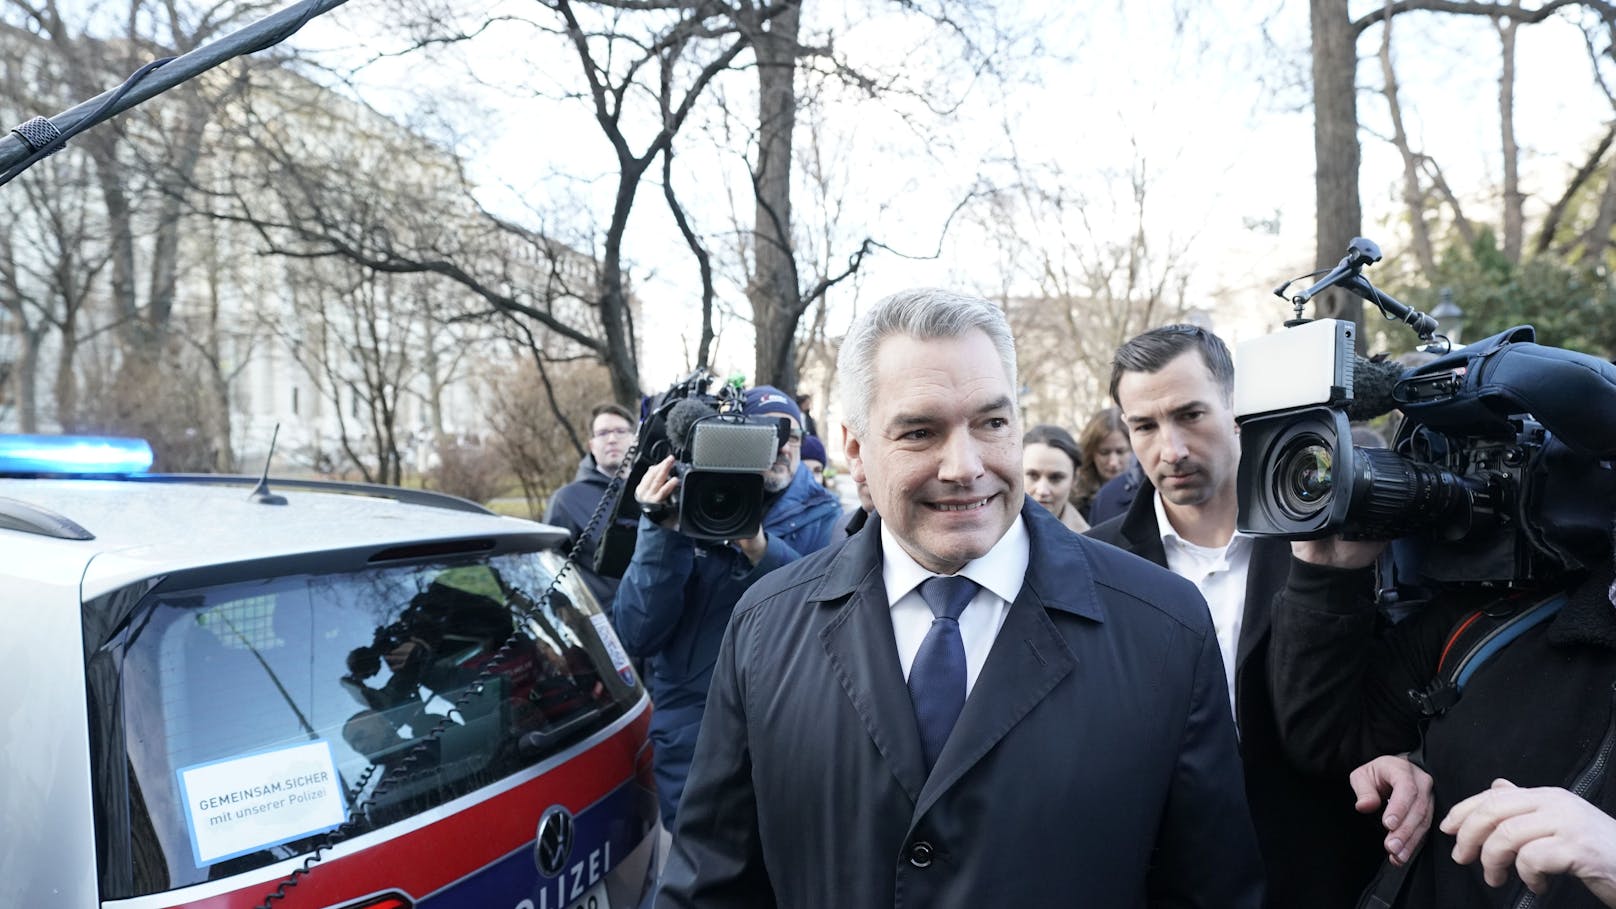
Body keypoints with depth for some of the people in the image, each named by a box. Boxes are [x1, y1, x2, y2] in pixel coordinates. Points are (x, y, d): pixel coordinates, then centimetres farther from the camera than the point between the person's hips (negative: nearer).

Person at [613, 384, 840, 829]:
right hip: (691, 739, 0)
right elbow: (637, 639, -11)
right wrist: (663, 532, -23)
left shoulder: (820, 517, -3)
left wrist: (760, 547, -29)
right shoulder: (684, 508, -3)